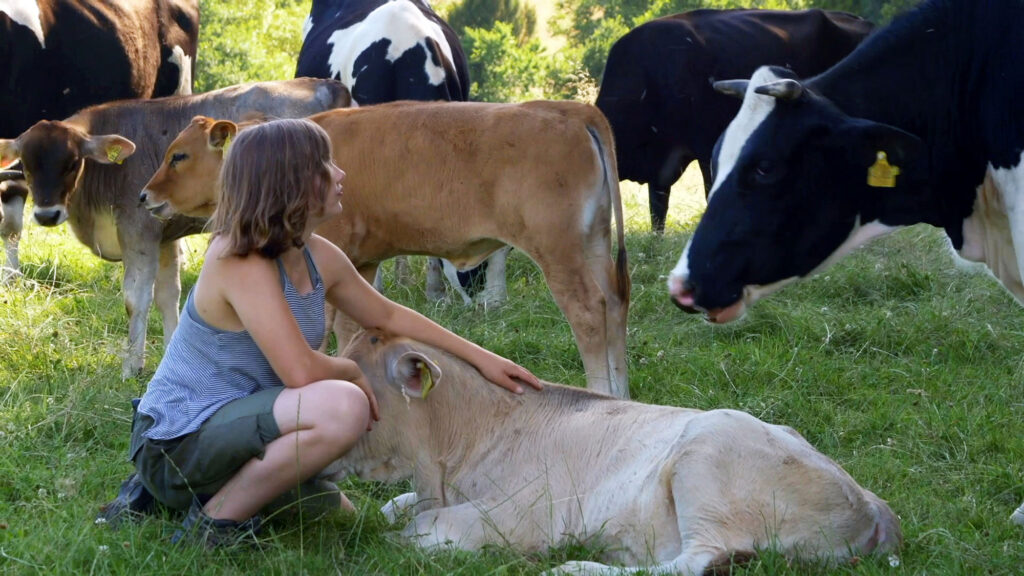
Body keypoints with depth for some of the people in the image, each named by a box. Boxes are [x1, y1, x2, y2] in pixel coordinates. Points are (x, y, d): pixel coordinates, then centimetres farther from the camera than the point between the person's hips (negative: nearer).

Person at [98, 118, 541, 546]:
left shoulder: (319, 258, 3)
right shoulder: (240, 261, -23)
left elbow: (388, 317, 20)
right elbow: (301, 371, -31)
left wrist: (480, 358, 20)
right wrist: (352, 372, -10)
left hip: (227, 427, 10)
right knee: (343, 407, -30)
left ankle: (162, 491, 21)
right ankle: (216, 521, -14)